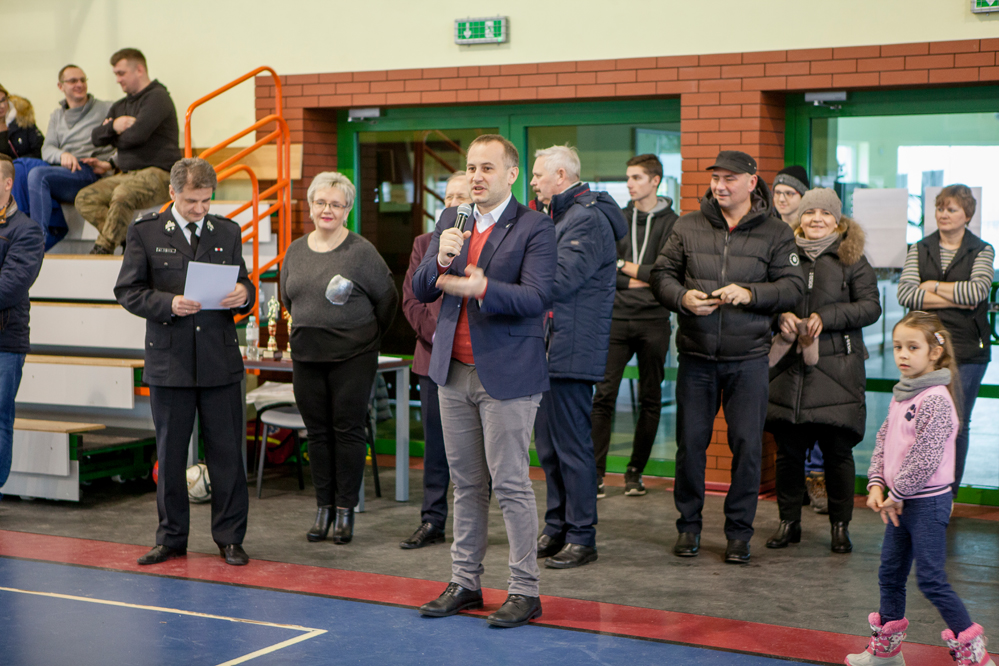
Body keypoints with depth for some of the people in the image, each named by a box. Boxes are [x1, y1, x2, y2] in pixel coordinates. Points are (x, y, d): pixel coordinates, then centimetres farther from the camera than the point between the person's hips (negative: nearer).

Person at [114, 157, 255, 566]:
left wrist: (244, 295, -9)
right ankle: (171, 538, 20)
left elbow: (242, 284, 15)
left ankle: (229, 537, 13)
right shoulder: (145, 232, 1)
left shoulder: (228, 232, 10)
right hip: (169, 360, -1)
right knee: (170, 455, 8)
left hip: (220, 361, 1)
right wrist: (168, 304, -18)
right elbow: (127, 291, -2)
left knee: (227, 452, 2)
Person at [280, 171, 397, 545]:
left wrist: (367, 337, 8)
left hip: (352, 356, -4)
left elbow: (387, 299, 0)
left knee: (348, 430, -1)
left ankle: (346, 510, 8)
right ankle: (323, 508, 15)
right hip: (307, 355, 4)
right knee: (317, 431, 7)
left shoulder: (361, 251, -7)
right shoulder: (296, 251, 7)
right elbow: (288, 298, 20)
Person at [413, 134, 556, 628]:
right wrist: (440, 260, -13)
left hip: (507, 374, -6)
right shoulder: (450, 221, 11)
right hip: (455, 372, 6)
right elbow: (421, 291, 7)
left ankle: (525, 592, 5)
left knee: (511, 484, -3)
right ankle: (464, 583, 22)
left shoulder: (534, 227, -7)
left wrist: (482, 287, -32)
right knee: (466, 484, 13)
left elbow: (537, 298, -18)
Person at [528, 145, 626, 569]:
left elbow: (559, 279, -21)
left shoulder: (589, 219, -12)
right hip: (549, 348, 10)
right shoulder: (559, 217, 21)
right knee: (548, 444, 14)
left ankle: (582, 538, 2)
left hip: (572, 350, -10)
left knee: (571, 445, -6)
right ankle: (557, 529, 23)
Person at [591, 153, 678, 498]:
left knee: (650, 400, 5)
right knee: (604, 395, -5)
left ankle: (635, 471, 15)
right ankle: (596, 471, -3)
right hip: (617, 318, 2)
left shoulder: (670, 223, 1)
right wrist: (630, 281, -8)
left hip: (653, 320, -2)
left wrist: (631, 269, -6)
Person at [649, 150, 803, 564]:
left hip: (747, 358, -1)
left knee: (747, 445, 0)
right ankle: (689, 526, 20)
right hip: (696, 355, 1)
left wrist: (750, 294, -17)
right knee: (690, 441, 6)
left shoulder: (776, 234, 2)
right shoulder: (687, 227, 6)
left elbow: (793, 288, -1)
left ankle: (739, 532, 13)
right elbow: (660, 276, 9)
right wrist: (682, 298, -11)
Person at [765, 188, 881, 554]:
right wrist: (781, 316, -6)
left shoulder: (851, 258, 4)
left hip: (836, 370, -2)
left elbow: (871, 306, -2)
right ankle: (789, 521, 19)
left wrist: (825, 317, -13)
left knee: (837, 451, 1)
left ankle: (840, 525, 14)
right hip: (789, 367, 2)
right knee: (788, 449, 5)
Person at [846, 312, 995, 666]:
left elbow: (926, 458, -23)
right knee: (890, 573, 16)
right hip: (899, 501, 9)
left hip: (928, 503, -9)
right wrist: (877, 484, 2)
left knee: (931, 580, -6)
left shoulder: (935, 400, -19)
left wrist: (897, 494, -15)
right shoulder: (902, 394, 9)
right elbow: (884, 440, 15)